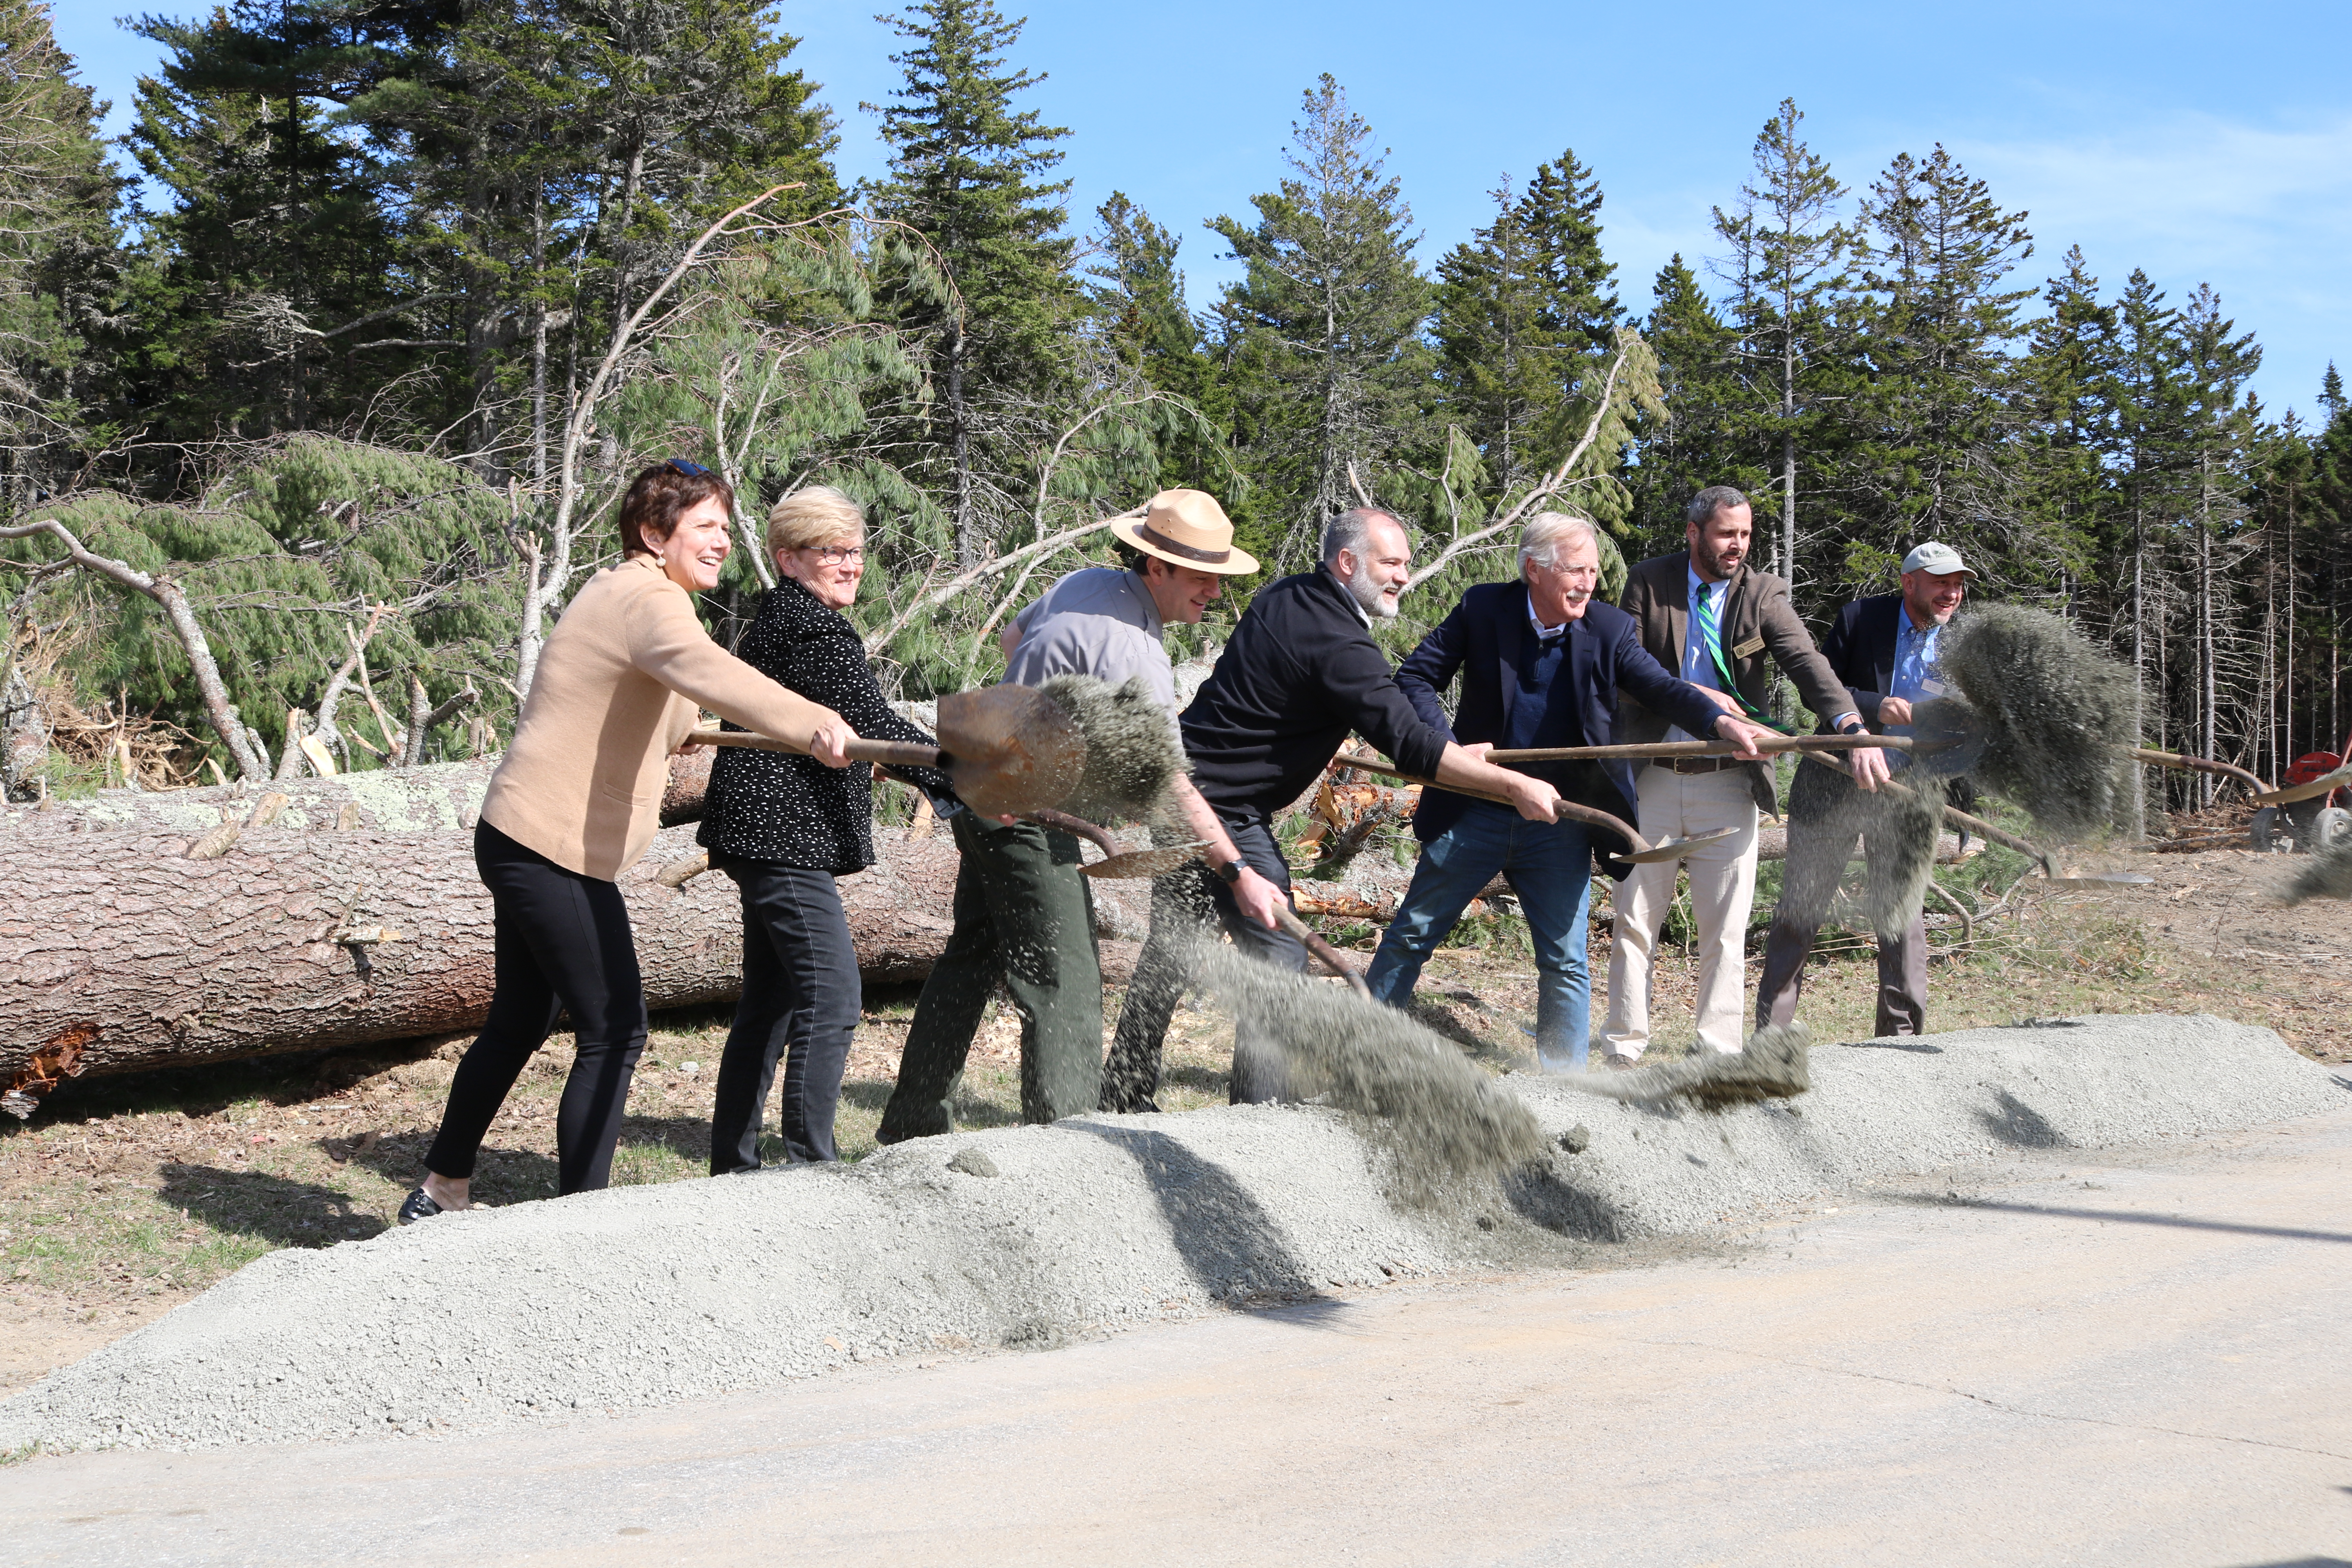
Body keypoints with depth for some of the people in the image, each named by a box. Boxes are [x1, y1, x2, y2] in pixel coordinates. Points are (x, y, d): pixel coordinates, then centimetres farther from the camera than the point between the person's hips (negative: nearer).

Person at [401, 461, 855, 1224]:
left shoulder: (618, 591, 15)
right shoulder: (647, 601, -19)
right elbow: (708, 672, -42)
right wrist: (813, 725, -57)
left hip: (520, 840, 11)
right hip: (553, 850, -11)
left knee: (518, 1023, 21)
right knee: (613, 1034, -8)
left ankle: (441, 1192, 33)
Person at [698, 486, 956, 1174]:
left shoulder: (775, 621, 19)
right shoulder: (815, 631, -14)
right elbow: (875, 724, -20)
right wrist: (966, 781, -20)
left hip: (764, 832, 11)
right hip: (785, 838, -11)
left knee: (771, 1002, 14)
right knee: (831, 997, -14)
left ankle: (732, 1164, 19)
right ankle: (808, 1162, -14)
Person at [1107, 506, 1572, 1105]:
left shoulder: (1283, 597, 9)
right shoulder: (1339, 645, -20)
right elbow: (1409, 742, -27)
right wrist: (1515, 785, -27)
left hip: (1182, 783, 10)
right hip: (1226, 809, -10)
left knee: (1173, 945, 18)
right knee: (1277, 951, -9)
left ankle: (1124, 1089, 26)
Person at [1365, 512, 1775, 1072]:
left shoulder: (1609, 629, -5)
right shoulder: (1483, 609, -7)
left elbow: (1664, 689, -15)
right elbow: (1415, 679, -4)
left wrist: (1721, 721, -34)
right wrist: (1447, 747, -19)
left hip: (1559, 828, 1)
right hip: (1476, 811, 0)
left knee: (1566, 963, 3)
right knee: (1411, 935, 9)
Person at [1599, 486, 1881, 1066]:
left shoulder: (1764, 593, -1)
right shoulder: (1648, 583, 0)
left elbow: (1808, 662, -15)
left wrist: (1853, 728, -32)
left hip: (1727, 784, 0)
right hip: (1653, 778, 0)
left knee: (1725, 932, 3)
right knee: (1635, 923, 7)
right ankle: (1624, 1051, 16)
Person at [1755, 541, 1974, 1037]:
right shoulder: (1861, 618, -4)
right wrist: (1874, 707, -21)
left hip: (1905, 795, 2)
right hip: (1833, 786, -1)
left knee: (1903, 921, 0)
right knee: (1800, 912, 5)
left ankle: (1902, 1038, 10)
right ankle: (1770, 1030, 14)